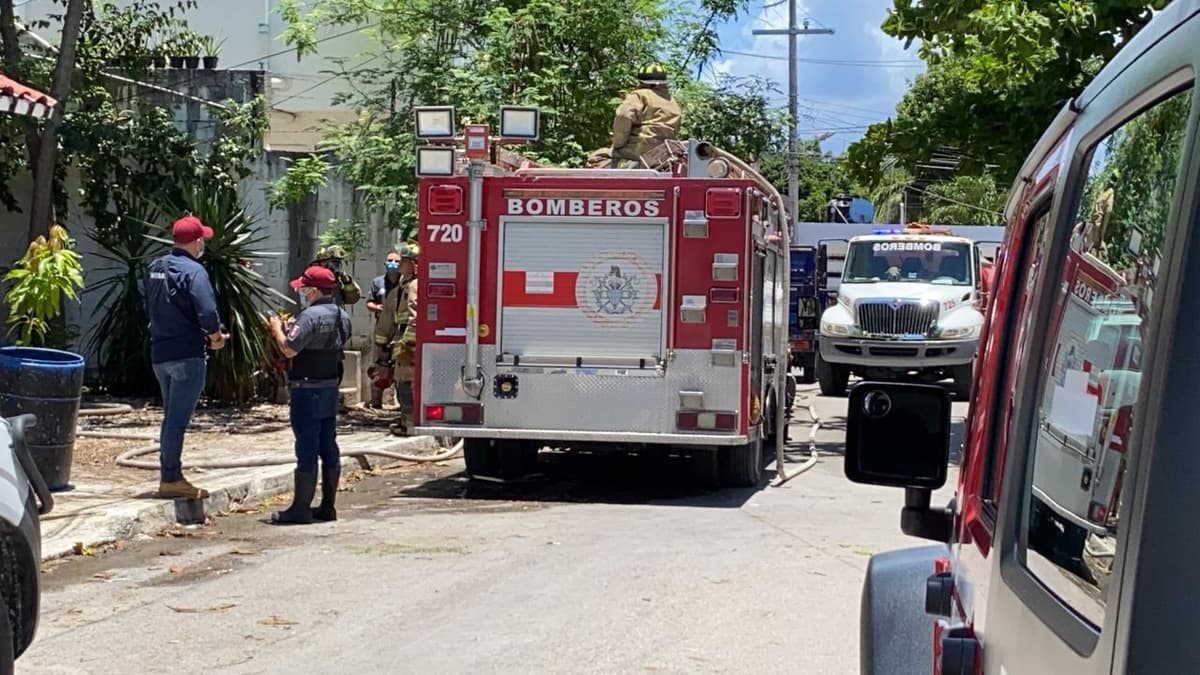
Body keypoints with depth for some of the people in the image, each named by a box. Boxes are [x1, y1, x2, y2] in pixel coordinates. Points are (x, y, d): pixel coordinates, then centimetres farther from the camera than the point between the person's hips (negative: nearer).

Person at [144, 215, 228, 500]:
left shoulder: (154, 268, 10)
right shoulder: (193, 271, -15)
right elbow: (207, 313, -24)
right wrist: (216, 337, -6)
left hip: (159, 352, 8)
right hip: (188, 355, -8)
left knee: (171, 416, 16)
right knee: (178, 419, -4)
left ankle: (170, 476, 20)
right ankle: (170, 479, -1)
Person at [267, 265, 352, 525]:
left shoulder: (311, 316, -18)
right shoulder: (342, 316, 11)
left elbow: (289, 349, -22)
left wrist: (277, 328, -4)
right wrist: (290, 328, 16)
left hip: (307, 390, -9)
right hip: (331, 388, 9)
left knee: (307, 449, -5)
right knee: (329, 447, 11)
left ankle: (301, 508, 0)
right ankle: (328, 506, 16)